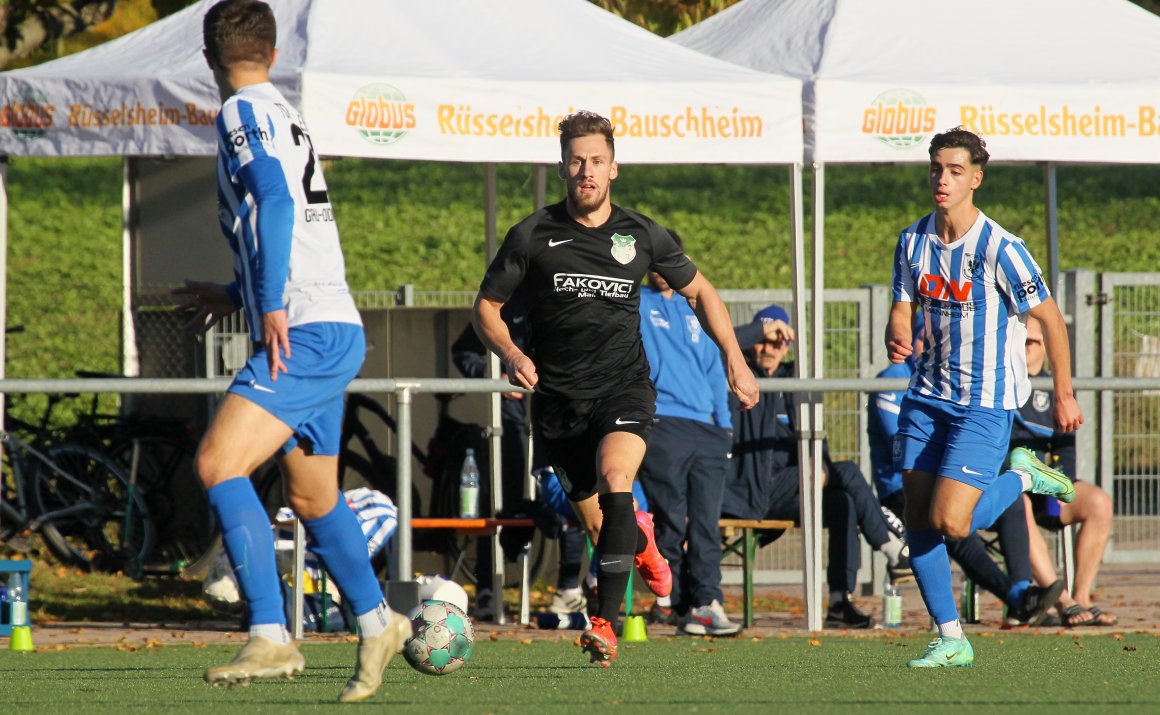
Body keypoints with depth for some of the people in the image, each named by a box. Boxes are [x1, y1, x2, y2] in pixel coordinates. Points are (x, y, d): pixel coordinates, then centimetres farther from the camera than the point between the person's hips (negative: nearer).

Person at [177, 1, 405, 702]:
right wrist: (237, 295, 37)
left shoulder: (243, 111, -6)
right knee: (313, 497, 21)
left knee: (218, 465, -19)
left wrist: (272, 305, -24)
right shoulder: (283, 113, 21)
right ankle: (377, 622, 35)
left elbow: (275, 202, -20)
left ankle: (272, 637, -26)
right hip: (332, 330, 10)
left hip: (305, 332, -10)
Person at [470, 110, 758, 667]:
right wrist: (511, 354, -13)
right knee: (598, 525, 7)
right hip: (558, 399, 1)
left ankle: (605, 626, -31)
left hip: (623, 390, -1)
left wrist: (735, 360, 9)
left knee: (615, 482, -29)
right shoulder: (533, 236, -3)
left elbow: (700, 292, 16)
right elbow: (486, 306, 6)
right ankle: (641, 541, 47)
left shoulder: (642, 236, 1)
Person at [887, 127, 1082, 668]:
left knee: (950, 523, -16)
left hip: (985, 404, -6)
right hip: (927, 396, 6)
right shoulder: (913, 241, 2)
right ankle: (951, 640, 10)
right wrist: (897, 338, -13)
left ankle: (1022, 477, 12)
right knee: (917, 521, 0)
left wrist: (1064, 395, -2)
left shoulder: (1001, 249, -15)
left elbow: (1050, 318, -7)